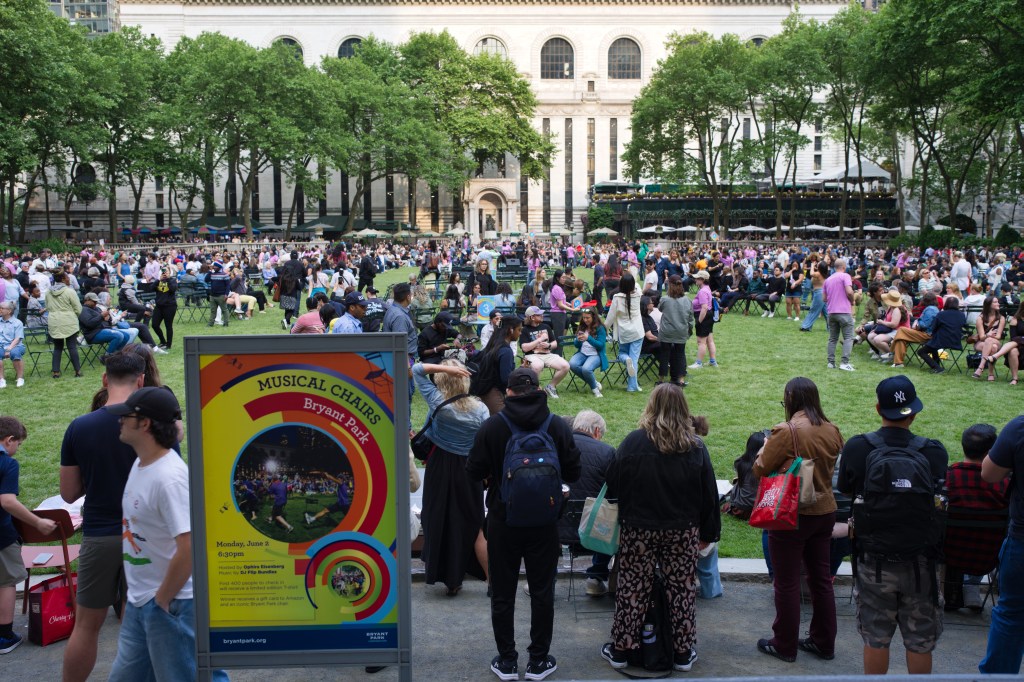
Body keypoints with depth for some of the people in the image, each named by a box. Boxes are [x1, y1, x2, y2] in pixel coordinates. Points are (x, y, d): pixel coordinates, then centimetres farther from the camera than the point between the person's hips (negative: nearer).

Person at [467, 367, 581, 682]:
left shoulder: (491, 426, -11)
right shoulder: (557, 426, -8)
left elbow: (474, 472, -8)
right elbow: (573, 473, -4)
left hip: (502, 520, -1)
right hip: (543, 522, 1)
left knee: (502, 593, 11)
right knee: (542, 591, 12)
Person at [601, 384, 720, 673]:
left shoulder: (633, 442, -10)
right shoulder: (696, 447, -4)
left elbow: (612, 486, -4)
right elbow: (709, 494, 1)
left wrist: (625, 516, 12)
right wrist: (708, 533, 10)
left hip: (637, 530, -1)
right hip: (683, 532, 2)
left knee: (633, 589, 8)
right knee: (682, 589, 11)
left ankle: (621, 650, 18)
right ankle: (683, 653, 21)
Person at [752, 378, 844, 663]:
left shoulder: (787, 431, -20)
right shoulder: (832, 431, 0)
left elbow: (760, 470, -14)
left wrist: (766, 448, 5)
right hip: (825, 512, 6)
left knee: (787, 584, 7)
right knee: (821, 579, 17)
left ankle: (785, 646, 18)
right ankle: (823, 643, 29)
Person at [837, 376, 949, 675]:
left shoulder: (856, 448, -14)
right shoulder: (934, 452, -14)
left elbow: (845, 493, 0)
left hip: (873, 562, 0)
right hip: (920, 562, 0)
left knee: (875, 639, 14)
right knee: (919, 643, 15)